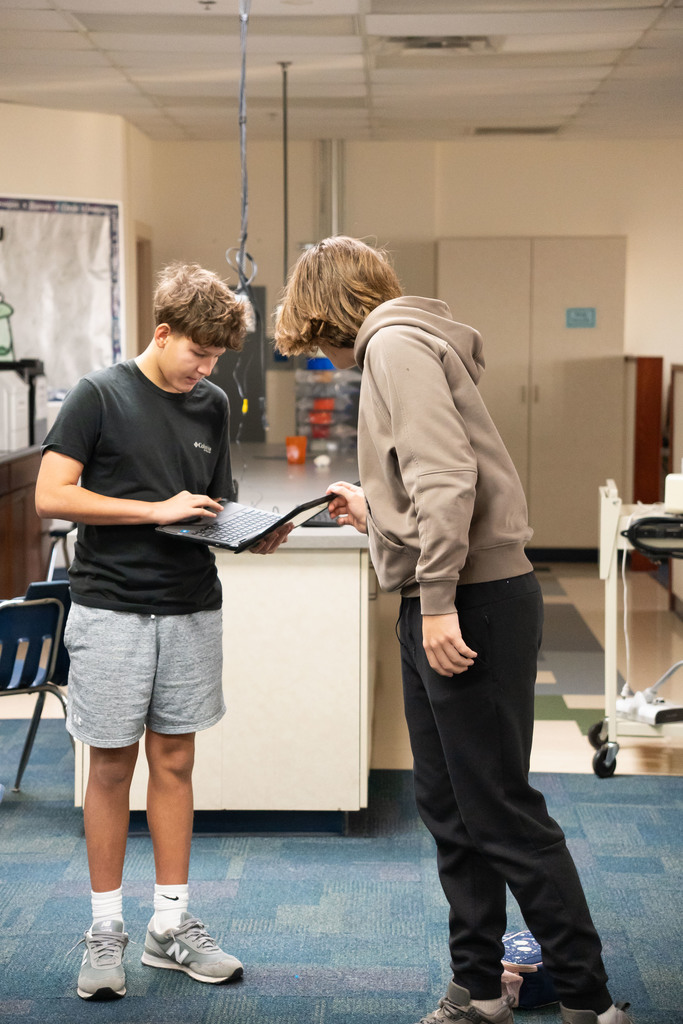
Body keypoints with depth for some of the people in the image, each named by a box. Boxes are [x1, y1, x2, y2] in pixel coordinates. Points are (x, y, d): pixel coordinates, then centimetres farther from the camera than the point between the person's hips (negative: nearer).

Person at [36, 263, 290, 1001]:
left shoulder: (212, 406, 10)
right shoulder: (99, 395, -6)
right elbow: (51, 496, -12)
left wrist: (252, 535, -5)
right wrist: (158, 509, -16)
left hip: (192, 608, 4)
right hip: (112, 610, -4)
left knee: (175, 761, 9)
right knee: (112, 765, 3)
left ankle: (170, 926, 18)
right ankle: (105, 930, 15)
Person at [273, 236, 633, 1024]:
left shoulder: (395, 343, -9)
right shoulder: (397, 344, 20)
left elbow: (447, 477, -21)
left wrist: (438, 600, -23)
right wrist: (374, 515, 27)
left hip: (474, 601, -10)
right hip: (444, 602, 10)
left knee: (501, 812, -5)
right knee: (449, 808, 14)